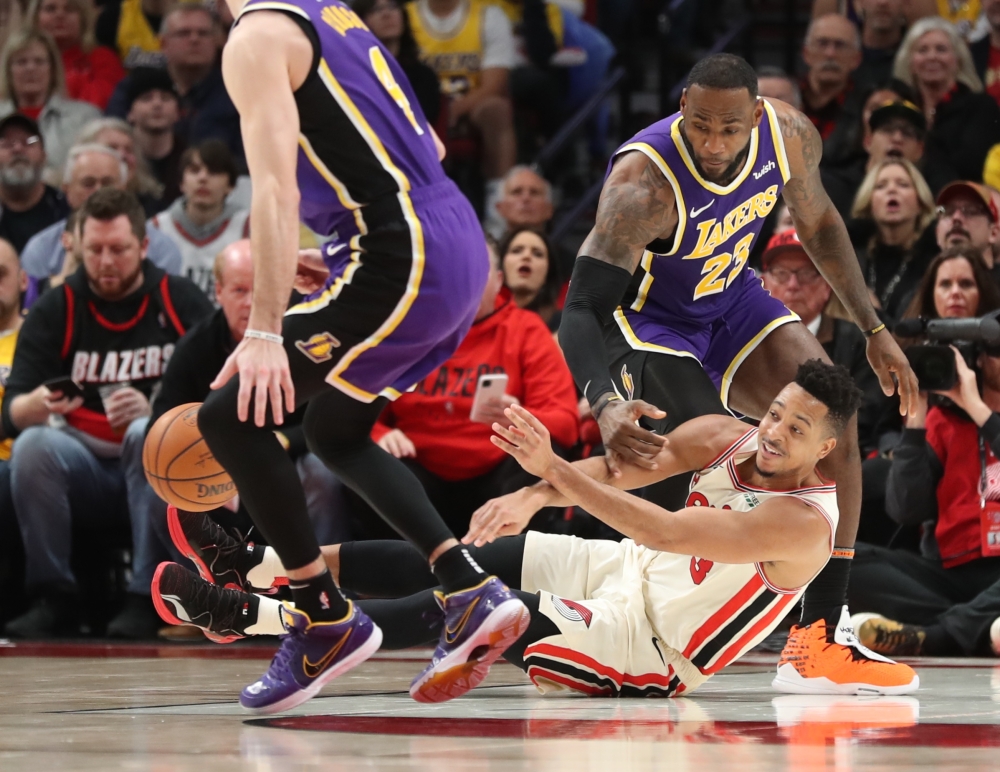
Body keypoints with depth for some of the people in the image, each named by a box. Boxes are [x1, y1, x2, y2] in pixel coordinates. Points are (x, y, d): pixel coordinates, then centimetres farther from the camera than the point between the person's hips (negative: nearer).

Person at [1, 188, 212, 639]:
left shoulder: (181, 302, 1)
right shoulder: (56, 311, 5)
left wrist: (154, 410, -25)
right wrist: (39, 404, -28)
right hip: (85, 467, 2)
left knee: (148, 435, -33)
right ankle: (54, 598, -22)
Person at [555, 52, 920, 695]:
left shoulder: (790, 136, -19)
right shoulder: (645, 182, -36)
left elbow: (817, 222, 5)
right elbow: (582, 310, -39)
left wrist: (874, 329, 6)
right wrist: (605, 405, -57)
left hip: (732, 299, 6)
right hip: (647, 320, -6)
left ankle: (820, 635, -9)